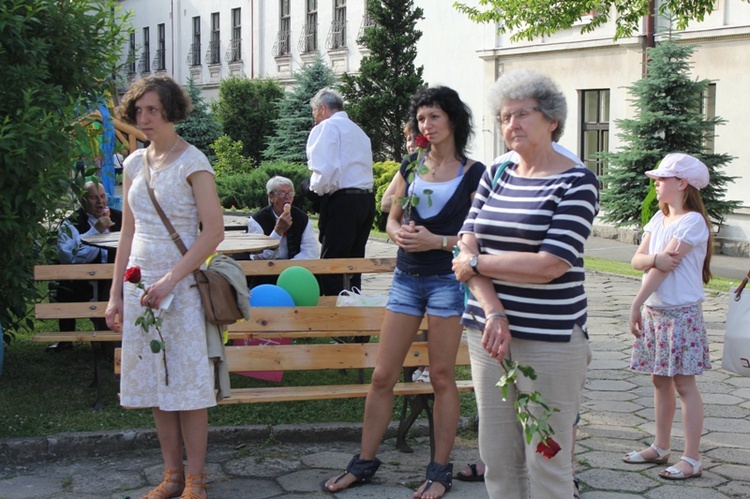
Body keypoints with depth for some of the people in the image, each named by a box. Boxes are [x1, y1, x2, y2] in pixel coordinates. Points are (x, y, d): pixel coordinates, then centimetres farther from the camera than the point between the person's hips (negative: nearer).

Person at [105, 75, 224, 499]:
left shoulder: (192, 161, -6)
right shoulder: (135, 163, 12)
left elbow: (214, 231, -13)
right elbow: (128, 233, 15)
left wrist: (170, 280, -19)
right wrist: (116, 294, 11)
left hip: (180, 285, -6)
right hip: (140, 282, 6)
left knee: (188, 384, -2)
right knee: (155, 384, 9)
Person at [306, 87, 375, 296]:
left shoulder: (327, 127, -3)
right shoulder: (358, 130, 24)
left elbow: (325, 169, -17)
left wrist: (318, 188, 1)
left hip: (342, 200, -9)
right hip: (367, 199, 9)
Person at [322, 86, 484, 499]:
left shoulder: (473, 173, -4)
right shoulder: (411, 166, 9)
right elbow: (392, 219, 15)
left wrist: (436, 241, -18)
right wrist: (399, 233, -7)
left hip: (447, 280, -4)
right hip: (407, 276, 4)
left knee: (442, 377, 3)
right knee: (382, 376, 6)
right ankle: (364, 463, 18)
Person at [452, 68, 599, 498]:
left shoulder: (577, 182, -6)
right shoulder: (496, 176, 12)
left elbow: (548, 265, -16)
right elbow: (468, 248, 2)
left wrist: (476, 262, -6)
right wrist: (493, 313, -13)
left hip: (551, 338, -5)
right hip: (490, 330, 5)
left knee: (547, 463, 0)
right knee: (497, 458, 10)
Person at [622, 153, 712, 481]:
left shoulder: (693, 221, -13)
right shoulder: (659, 219, 11)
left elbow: (665, 267, -18)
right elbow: (638, 259, 1)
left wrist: (636, 304, -17)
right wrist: (655, 259, -22)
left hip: (681, 314, -7)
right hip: (654, 311, 7)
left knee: (683, 383, -4)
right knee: (660, 381, 13)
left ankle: (692, 460, 1)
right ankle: (660, 448, 24)